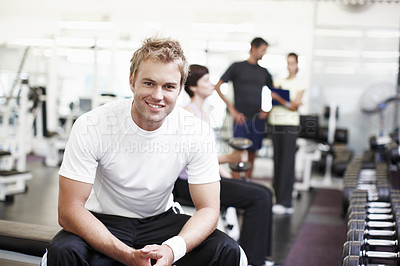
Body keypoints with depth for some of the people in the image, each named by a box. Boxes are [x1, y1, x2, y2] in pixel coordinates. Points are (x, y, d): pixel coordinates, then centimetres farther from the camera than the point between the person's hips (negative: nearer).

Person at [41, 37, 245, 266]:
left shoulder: (196, 133, -15)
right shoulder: (91, 127, -21)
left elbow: (208, 208, -12)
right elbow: (70, 209, -21)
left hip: (161, 221, 2)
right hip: (104, 223, -1)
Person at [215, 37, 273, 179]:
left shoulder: (264, 72, 15)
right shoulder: (237, 67, 2)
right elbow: (218, 86, -1)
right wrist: (231, 108, -8)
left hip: (258, 119, 4)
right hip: (241, 118, -4)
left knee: (252, 155, 7)